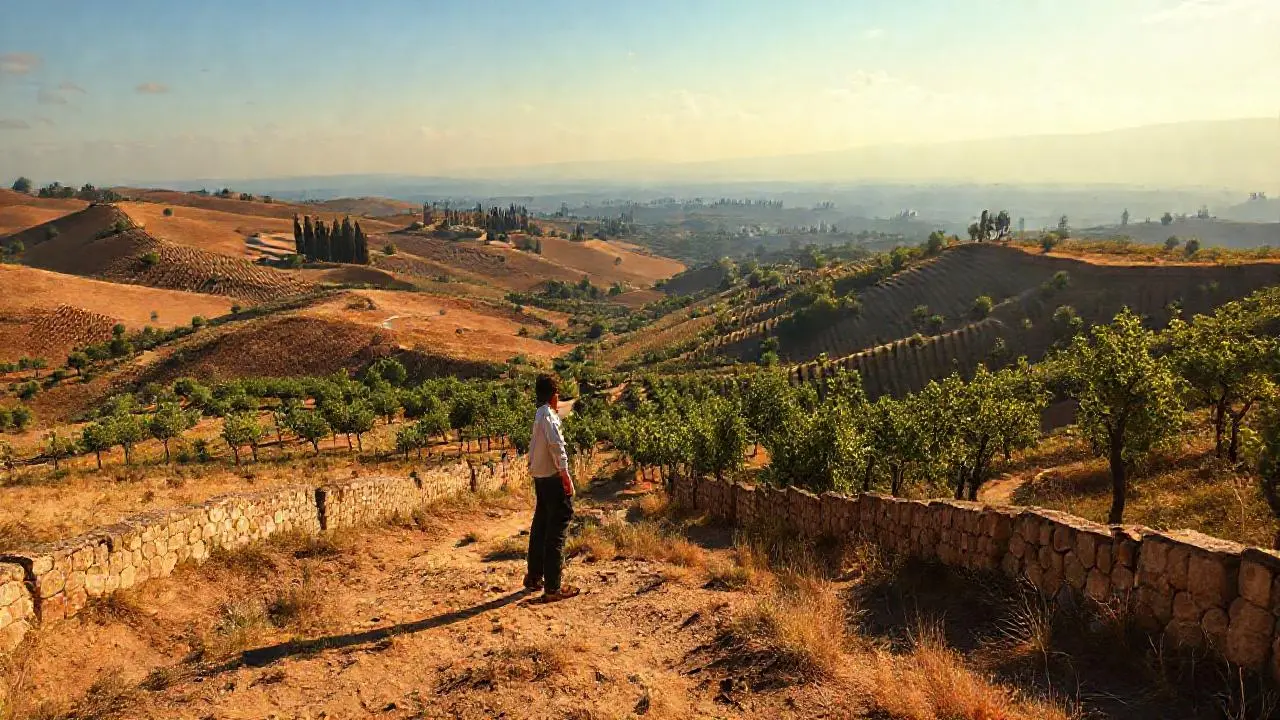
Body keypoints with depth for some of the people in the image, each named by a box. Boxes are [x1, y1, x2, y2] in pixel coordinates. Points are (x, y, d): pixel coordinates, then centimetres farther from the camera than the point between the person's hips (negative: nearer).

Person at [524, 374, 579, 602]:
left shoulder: (539, 415, 14)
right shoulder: (549, 415, -15)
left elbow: (534, 446, 12)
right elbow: (556, 445, -23)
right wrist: (566, 475, -21)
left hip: (540, 477, 10)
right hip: (553, 477, -10)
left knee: (540, 526, 18)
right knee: (556, 530, -6)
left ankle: (534, 577, 29)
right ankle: (552, 587, -4)